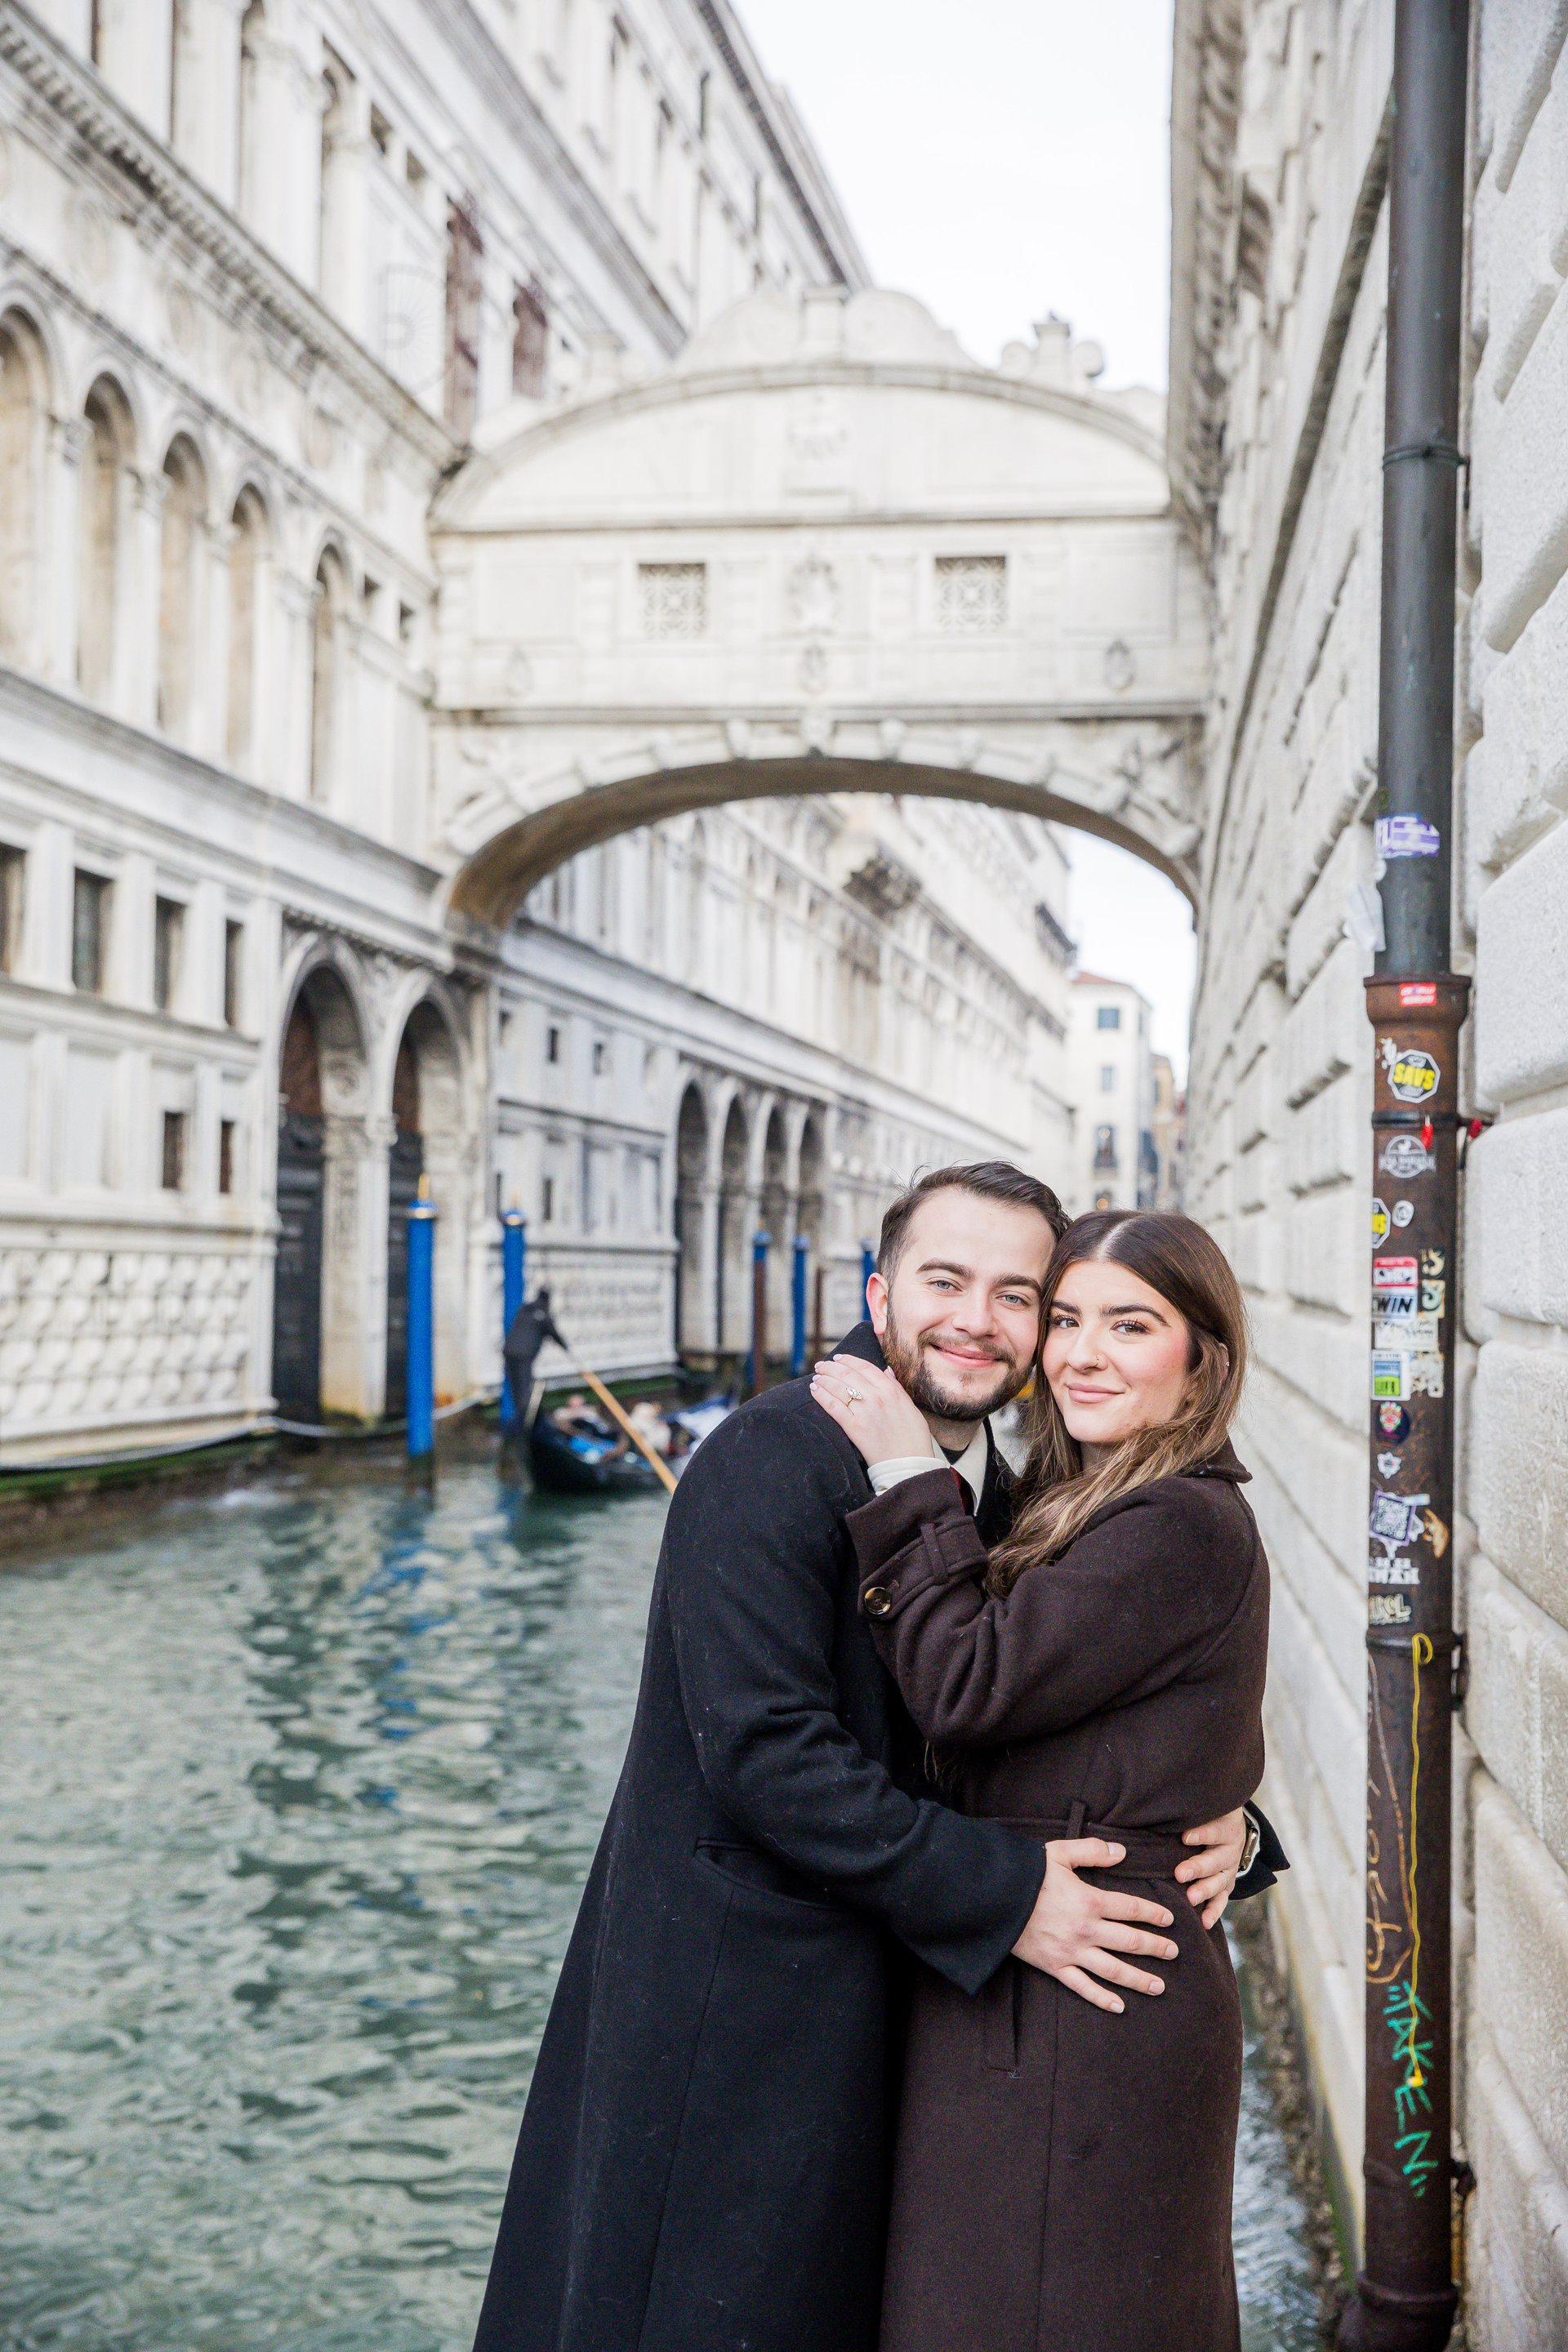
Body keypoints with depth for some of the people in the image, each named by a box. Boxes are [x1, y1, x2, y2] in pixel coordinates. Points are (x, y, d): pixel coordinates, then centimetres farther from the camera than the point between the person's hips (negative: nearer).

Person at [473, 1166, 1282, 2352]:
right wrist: (1002, 1893, -21)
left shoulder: (1001, 1500, 8)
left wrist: (1216, 1821, -6)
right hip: (729, 2005, -8)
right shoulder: (773, 1457, -17)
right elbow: (762, 1747, -24)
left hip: (887, 1997, 8)